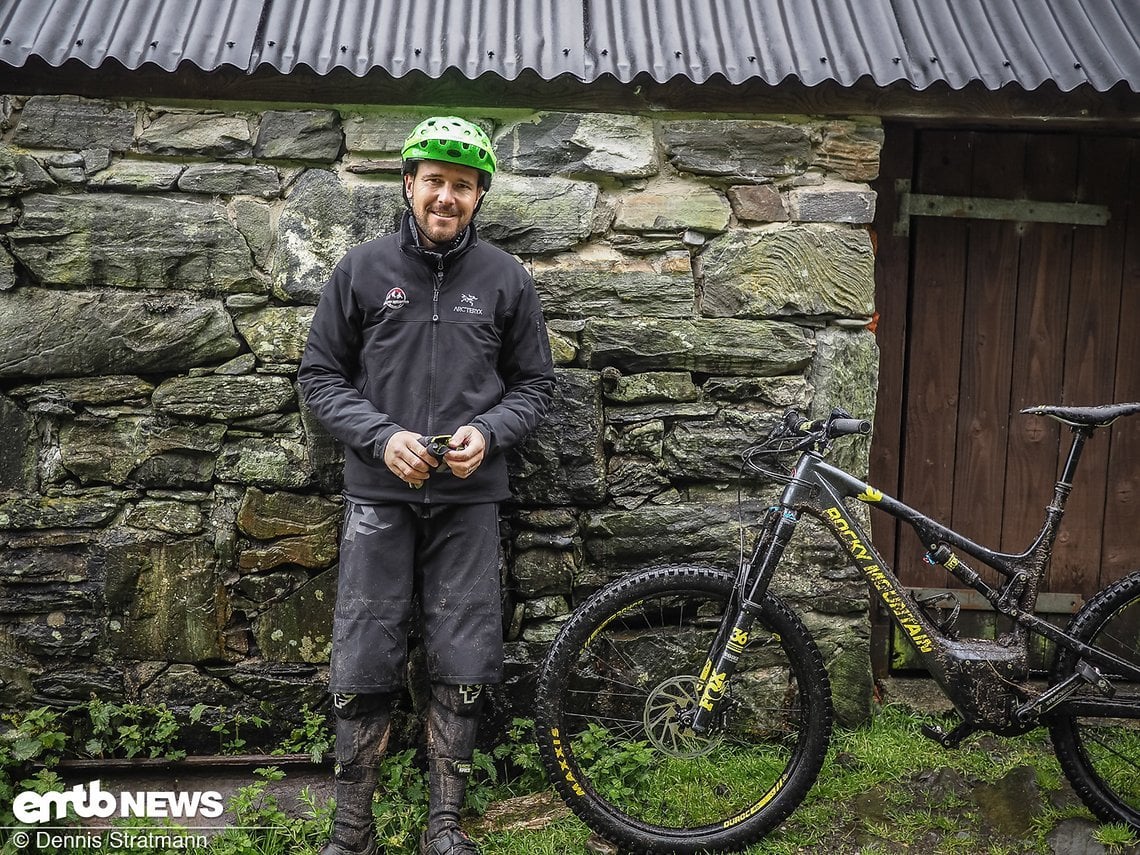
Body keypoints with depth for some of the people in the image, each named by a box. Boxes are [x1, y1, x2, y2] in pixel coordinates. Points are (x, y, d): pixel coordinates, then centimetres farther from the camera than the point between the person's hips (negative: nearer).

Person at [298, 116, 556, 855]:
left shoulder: (507, 279, 5)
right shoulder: (362, 269, 4)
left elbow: (535, 384, 9)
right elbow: (321, 374, 5)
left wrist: (487, 432, -10)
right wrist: (381, 437, -11)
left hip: (469, 496, 1)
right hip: (380, 491, 0)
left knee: (463, 667, 3)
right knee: (365, 664, 2)